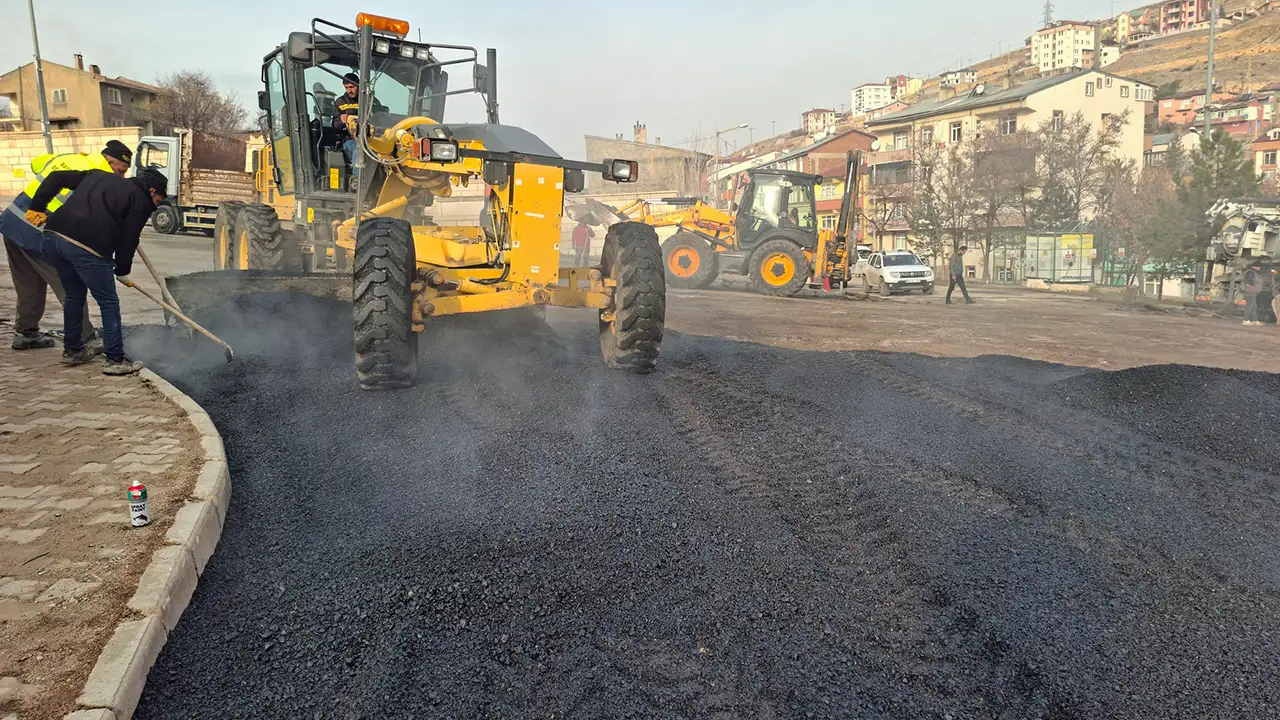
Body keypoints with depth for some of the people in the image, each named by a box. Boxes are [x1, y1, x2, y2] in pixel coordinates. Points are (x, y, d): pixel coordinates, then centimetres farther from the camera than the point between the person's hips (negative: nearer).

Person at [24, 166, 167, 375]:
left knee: (74, 296, 25)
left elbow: (57, 177, 24)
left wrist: (37, 207, 26)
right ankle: (116, 360, 6)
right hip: (88, 247, -7)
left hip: (54, 235, 7)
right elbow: (128, 240, 4)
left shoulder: (99, 176, 26)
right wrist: (123, 272, 16)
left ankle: (72, 350, 35)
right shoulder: (141, 202, 6)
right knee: (109, 304, 5)